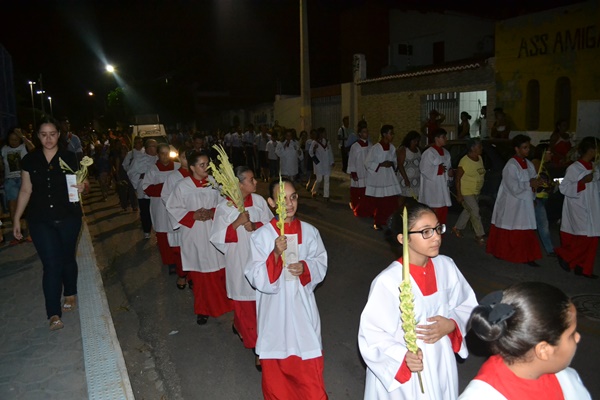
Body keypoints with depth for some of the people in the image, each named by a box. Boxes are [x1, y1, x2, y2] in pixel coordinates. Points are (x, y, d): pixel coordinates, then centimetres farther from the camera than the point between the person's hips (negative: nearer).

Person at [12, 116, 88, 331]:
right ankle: (54, 314, 0)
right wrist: (16, 219, 6)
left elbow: (82, 183, 4)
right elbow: (25, 190, 6)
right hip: (40, 221, 0)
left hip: (68, 218, 0)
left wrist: (83, 186, -21)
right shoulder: (29, 160, 1)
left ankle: (70, 293, 40)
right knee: (51, 265, -5)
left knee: (67, 258, 14)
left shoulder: (69, 158, -2)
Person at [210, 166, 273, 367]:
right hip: (240, 262, -3)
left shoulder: (259, 200, -4)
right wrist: (237, 224, -22)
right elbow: (216, 238, -11)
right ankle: (255, 343, 28)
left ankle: (239, 326, 41)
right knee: (245, 302, 7)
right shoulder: (224, 208, -13)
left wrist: (255, 226, -17)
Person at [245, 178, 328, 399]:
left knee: (309, 366, 11)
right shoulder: (261, 235, -12)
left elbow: (321, 264, 4)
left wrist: (305, 267, -16)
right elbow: (255, 278, -14)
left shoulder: (309, 231, -4)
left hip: (302, 305, 2)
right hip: (274, 308, -2)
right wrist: (275, 255, -29)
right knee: (275, 368, 14)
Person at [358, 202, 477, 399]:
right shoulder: (388, 281, -25)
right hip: (400, 371, -5)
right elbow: (372, 334, -18)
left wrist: (451, 324, -13)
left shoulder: (446, 266, -9)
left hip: (442, 364, 5)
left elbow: (467, 307, 5)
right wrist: (403, 357, -30)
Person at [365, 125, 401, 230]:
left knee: (391, 202, -1)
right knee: (378, 203, 3)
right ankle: (377, 223, 19)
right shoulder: (375, 148, -13)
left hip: (389, 178, 5)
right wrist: (381, 164, -18)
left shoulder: (392, 148, 4)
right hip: (377, 178, -5)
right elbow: (368, 163, -10)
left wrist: (392, 164, -5)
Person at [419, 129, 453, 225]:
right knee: (434, 210, -6)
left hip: (443, 186, 8)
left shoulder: (446, 153, 12)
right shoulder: (429, 153, -12)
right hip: (432, 187, -8)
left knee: (444, 209, 10)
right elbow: (424, 169, -15)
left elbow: (448, 167, 20)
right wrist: (438, 169, -19)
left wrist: (450, 172, -1)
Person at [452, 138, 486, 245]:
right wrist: (458, 194, -18)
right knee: (475, 212, -5)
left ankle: (457, 228, 36)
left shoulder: (480, 158, 2)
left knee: (468, 211, 18)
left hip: (476, 192, 8)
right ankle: (479, 235, 6)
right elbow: (458, 178, -18)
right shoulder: (464, 161, -22)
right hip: (466, 192, -8)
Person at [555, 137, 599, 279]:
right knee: (584, 237, -9)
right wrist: (583, 182, -21)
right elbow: (564, 187, -14)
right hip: (579, 209, -7)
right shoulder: (574, 168, -13)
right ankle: (564, 255, 15)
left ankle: (584, 268, 17)